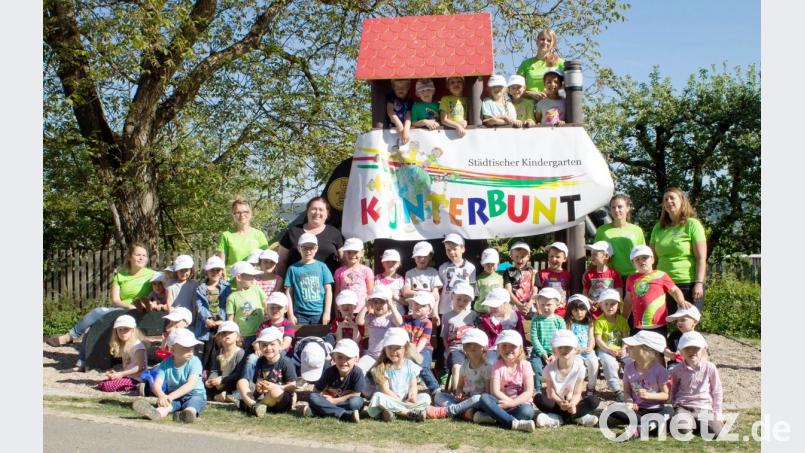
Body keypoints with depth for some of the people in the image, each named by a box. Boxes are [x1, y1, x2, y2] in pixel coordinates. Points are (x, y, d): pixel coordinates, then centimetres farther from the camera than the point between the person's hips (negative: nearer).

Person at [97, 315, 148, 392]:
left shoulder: (138, 345, -14)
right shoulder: (123, 346, 16)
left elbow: (141, 367, -20)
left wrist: (121, 374, -19)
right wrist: (116, 373, 0)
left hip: (135, 379, -10)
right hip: (126, 376, 10)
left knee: (106, 386, -20)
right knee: (101, 384, 2)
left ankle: (136, 387, -14)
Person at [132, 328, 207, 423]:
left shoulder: (194, 361, -13)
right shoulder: (166, 364, -5)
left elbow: (191, 384, -27)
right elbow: (156, 384, -18)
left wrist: (171, 396, -39)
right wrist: (161, 395, -43)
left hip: (195, 394, -2)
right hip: (174, 396, 2)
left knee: (195, 400, -36)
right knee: (163, 402, -30)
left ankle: (188, 412, -70)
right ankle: (158, 412, -64)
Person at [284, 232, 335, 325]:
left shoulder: (322, 267, 4)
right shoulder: (293, 269, 3)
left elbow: (328, 291, 4)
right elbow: (289, 293, 4)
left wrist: (327, 313, -1)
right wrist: (290, 314, -1)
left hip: (319, 314, 0)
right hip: (300, 315, 0)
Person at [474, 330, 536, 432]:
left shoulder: (525, 365, -2)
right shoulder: (497, 366, 1)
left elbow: (529, 392, -10)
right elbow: (495, 391, -9)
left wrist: (512, 403, -22)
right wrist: (509, 401, -20)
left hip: (520, 403, -1)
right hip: (503, 403, 1)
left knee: (527, 410, -36)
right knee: (484, 398, -29)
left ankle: (491, 417, -29)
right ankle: (515, 423, -40)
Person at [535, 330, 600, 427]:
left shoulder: (579, 367, -13)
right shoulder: (550, 369, -14)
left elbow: (577, 393, -14)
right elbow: (551, 394, -16)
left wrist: (572, 404, -37)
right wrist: (561, 403, -38)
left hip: (572, 403, 1)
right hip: (556, 403, 0)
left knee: (593, 401, -26)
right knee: (539, 398, -30)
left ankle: (558, 418, -26)